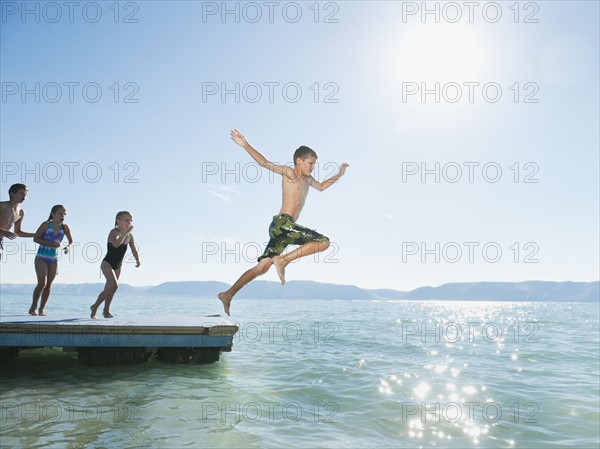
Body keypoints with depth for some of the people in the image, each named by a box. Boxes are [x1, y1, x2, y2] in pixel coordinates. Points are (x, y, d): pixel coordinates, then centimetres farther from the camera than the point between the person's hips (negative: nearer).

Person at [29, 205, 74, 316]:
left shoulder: (65, 227, -3)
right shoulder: (46, 225, -12)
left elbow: (71, 241, 3)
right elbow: (36, 238, -10)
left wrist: (68, 247, -20)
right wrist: (50, 243, -22)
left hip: (54, 259, 4)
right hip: (41, 258, -4)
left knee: (48, 285, 6)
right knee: (42, 283, -15)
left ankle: (41, 309, 17)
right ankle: (33, 306, 3)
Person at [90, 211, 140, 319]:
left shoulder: (130, 236, 2)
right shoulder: (114, 232, -18)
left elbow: (134, 249, 8)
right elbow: (116, 244, -38)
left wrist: (137, 260, -9)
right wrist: (125, 232, -41)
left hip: (117, 266, 7)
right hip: (107, 264, -7)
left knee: (108, 289, 14)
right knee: (114, 285, -22)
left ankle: (94, 307, 34)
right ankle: (106, 310, -6)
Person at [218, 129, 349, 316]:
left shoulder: (307, 179, 24)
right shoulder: (289, 173, -1)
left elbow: (321, 186, 44)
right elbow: (265, 163, -13)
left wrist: (339, 174, 41)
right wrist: (246, 145, -23)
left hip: (280, 229, 9)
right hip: (282, 223, -9)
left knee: (262, 267, 9)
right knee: (323, 242, -13)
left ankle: (228, 294, 12)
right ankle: (283, 260, -14)